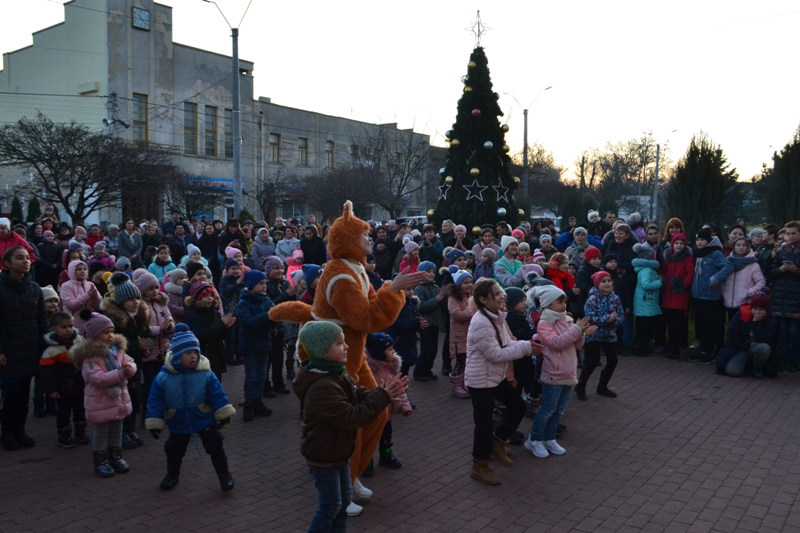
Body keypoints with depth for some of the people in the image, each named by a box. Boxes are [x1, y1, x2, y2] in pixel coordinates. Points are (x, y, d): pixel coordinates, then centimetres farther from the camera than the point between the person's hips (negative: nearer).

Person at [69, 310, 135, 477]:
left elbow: (130, 362, 1)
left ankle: (116, 457, 32)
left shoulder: (118, 349, 1)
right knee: (101, 432, 7)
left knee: (117, 430, 18)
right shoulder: (91, 356, -22)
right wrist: (121, 373, -35)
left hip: (119, 399, 7)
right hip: (100, 402, -7)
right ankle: (101, 463, 19)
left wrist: (130, 369, -23)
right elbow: (98, 378, -30)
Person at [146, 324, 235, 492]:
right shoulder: (163, 377, -16)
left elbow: (217, 394, -10)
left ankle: (224, 474, 20)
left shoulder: (206, 374, -16)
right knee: (173, 450, 18)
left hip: (205, 420, -1)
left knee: (215, 447, 4)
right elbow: (155, 401, -10)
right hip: (178, 423, 1)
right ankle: (172, 474, 43)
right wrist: (155, 423, -10)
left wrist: (224, 413, -10)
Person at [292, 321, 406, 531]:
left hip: (337, 451, 9)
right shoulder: (321, 387, -32)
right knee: (331, 504, 5)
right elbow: (351, 417, -32)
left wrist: (384, 393, -19)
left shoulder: (339, 373, 1)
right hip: (323, 455, -9)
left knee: (344, 498, 20)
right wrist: (382, 396, -29)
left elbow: (361, 395, 0)